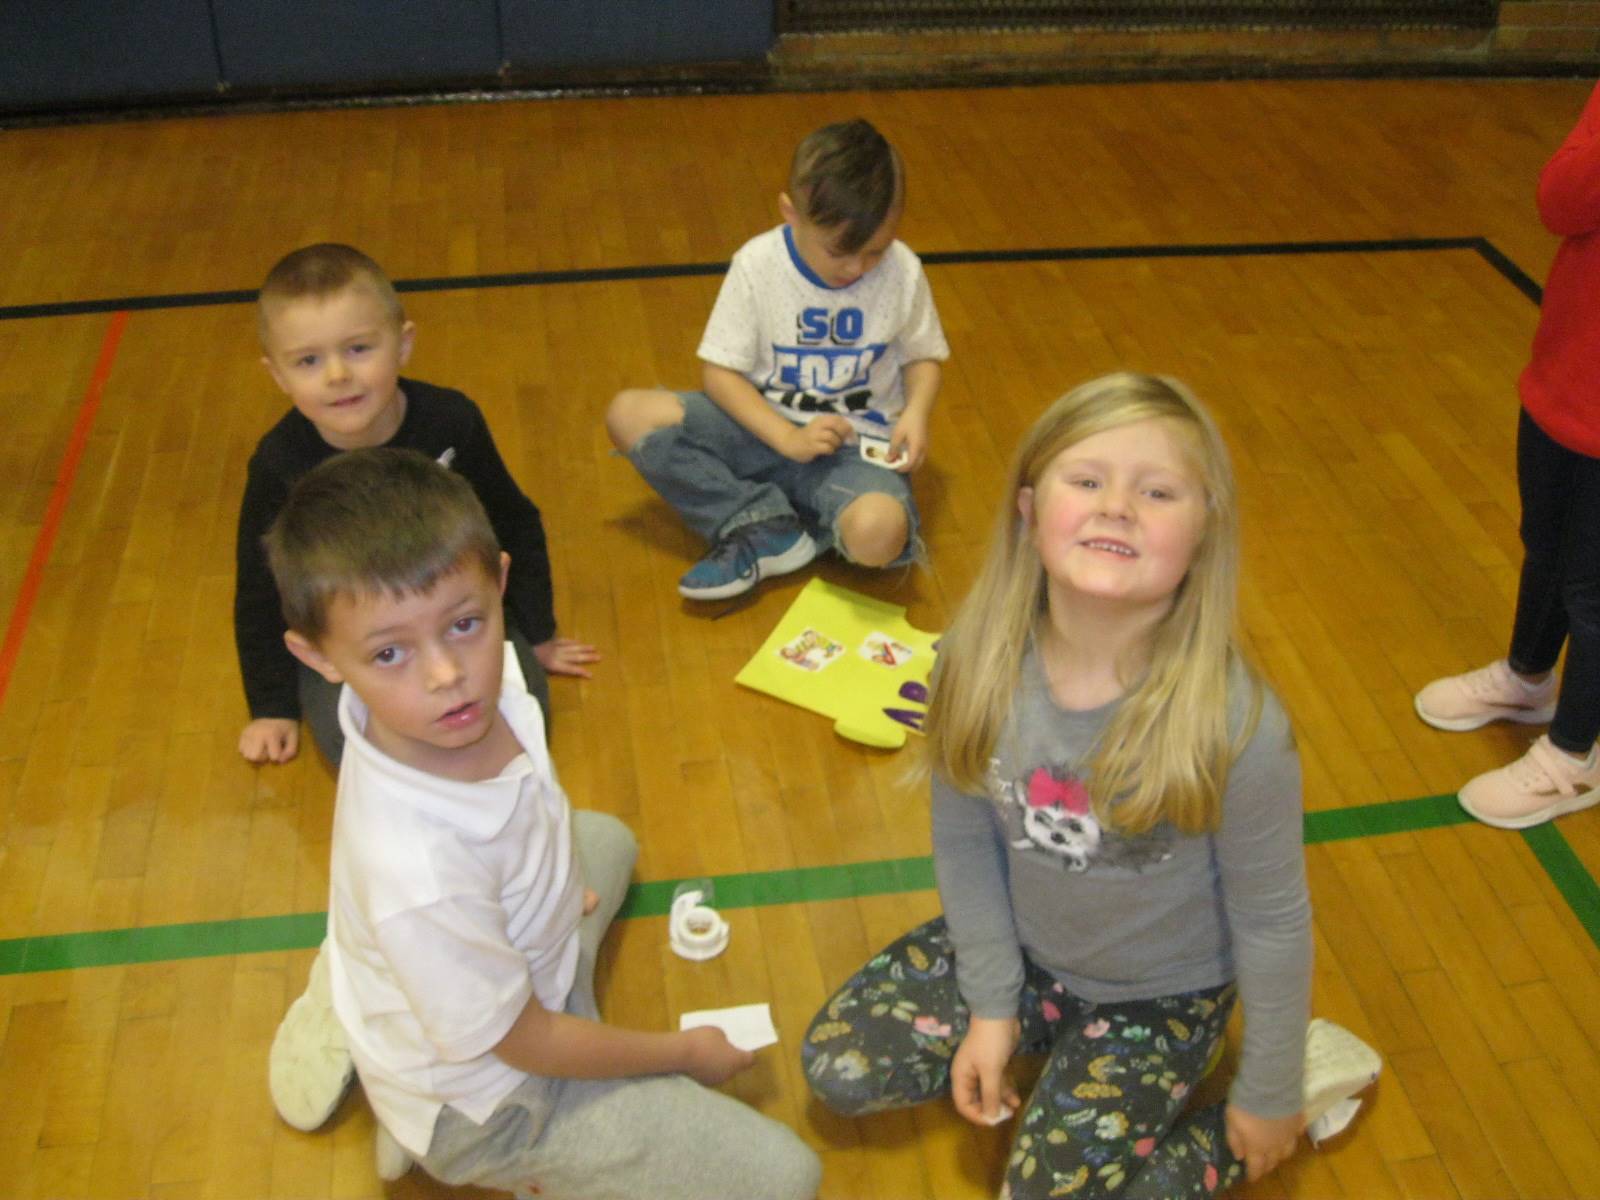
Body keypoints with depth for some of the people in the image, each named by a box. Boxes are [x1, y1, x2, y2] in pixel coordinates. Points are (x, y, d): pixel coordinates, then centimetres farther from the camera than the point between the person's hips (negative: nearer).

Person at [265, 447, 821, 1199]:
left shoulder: (484, 677, -23)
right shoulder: (419, 875, -42)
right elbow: (527, 1044, -24)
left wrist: (561, 881, 13)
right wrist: (687, 1052, -10)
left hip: (520, 950, 7)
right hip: (487, 1099, -7)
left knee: (606, 839, 36)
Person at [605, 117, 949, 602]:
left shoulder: (903, 272, -8)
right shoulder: (757, 264, -11)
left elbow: (923, 356, 7)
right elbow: (719, 371, -9)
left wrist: (916, 411, -15)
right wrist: (788, 437, -22)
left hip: (857, 444, -2)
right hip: (766, 429, 2)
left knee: (877, 533, -37)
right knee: (629, 414, -19)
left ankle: (752, 534, -7)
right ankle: (770, 531, -18)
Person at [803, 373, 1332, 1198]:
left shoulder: (1233, 727, -34)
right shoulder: (979, 663, -23)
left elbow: (1272, 920, -18)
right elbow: (965, 842, -7)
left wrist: (1271, 1100, -7)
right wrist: (990, 1003, -3)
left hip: (1159, 994, -4)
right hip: (1022, 946, 4)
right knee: (836, 1066, 3)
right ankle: (1049, 1035, 20)